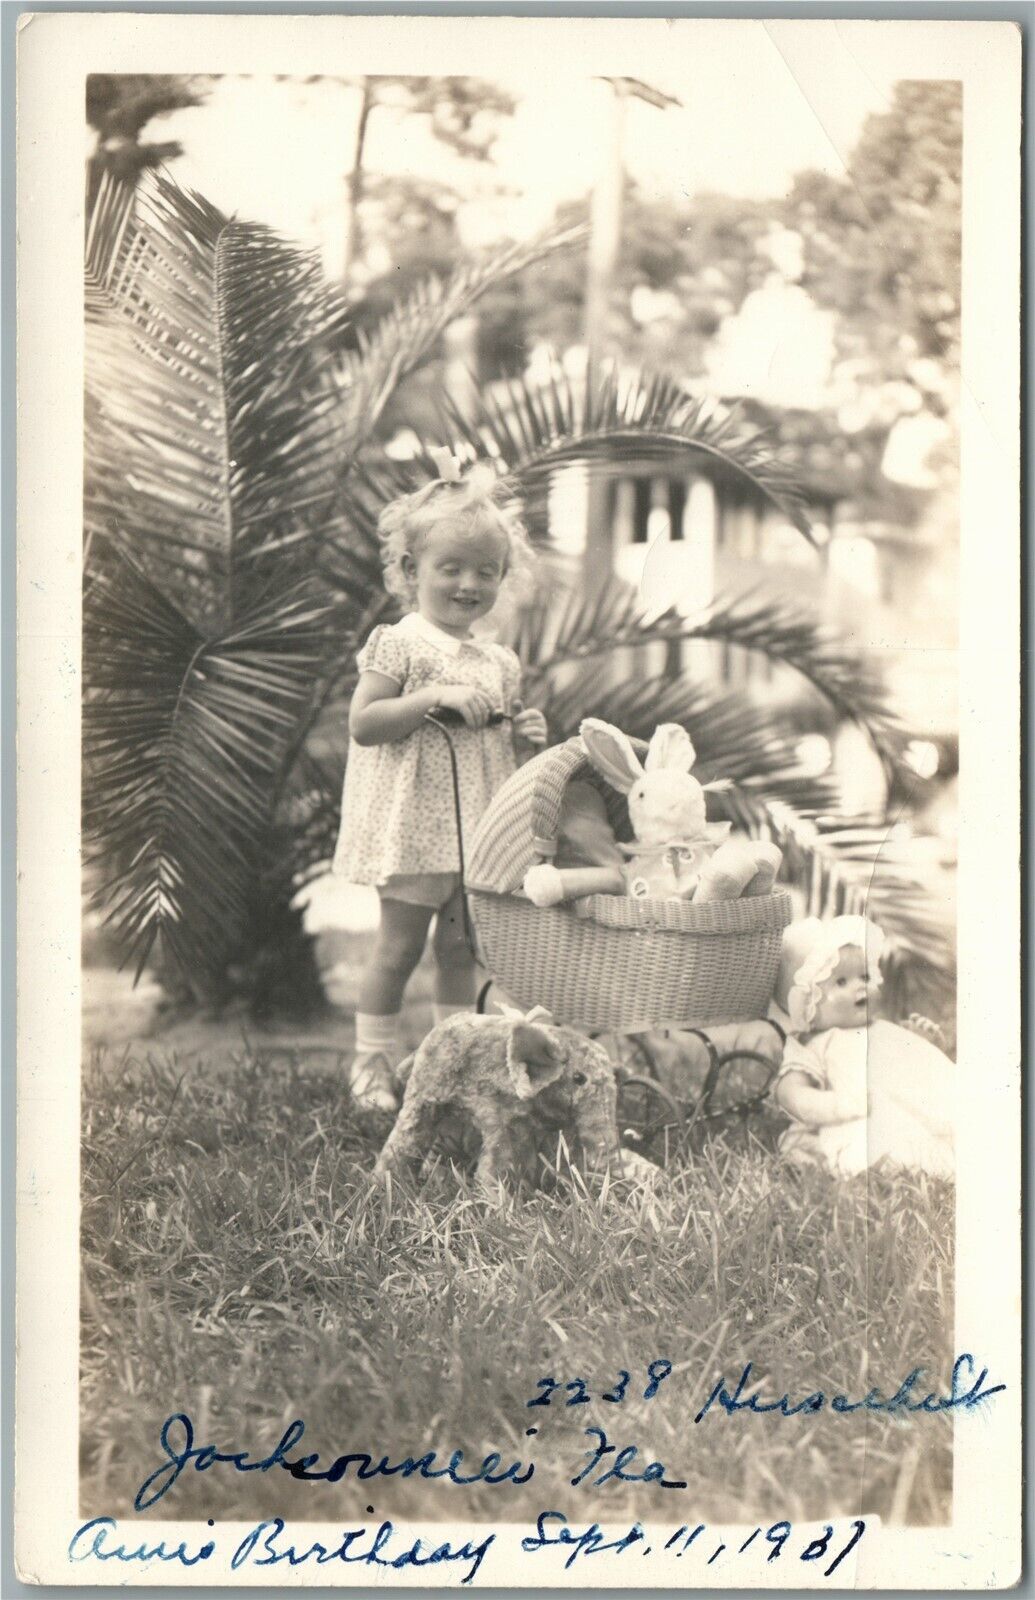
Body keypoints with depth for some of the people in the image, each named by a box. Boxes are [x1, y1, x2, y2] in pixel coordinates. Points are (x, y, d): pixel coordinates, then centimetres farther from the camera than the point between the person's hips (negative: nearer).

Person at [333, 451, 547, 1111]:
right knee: (400, 944, 1)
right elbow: (363, 724, -17)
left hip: (480, 825, 6)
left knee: (462, 946, 13)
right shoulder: (399, 645, -9)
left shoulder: (499, 660, 11)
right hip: (414, 825, -6)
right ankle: (374, 1061, 13)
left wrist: (525, 734, 0)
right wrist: (435, 697, -24)